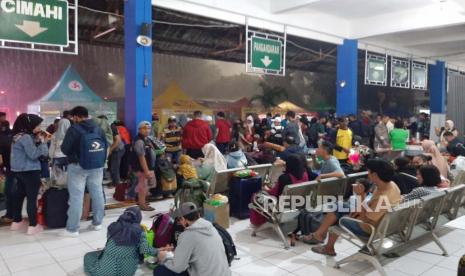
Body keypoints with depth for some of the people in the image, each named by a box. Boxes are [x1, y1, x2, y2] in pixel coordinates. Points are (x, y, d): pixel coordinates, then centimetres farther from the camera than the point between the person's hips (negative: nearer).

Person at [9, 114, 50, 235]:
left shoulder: (19, 136, 13)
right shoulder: (26, 137, -18)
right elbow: (34, 154, -21)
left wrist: (37, 141, 3)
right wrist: (42, 142, -14)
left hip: (19, 170, 10)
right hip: (29, 171, -10)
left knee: (19, 195, 17)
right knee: (32, 198, -5)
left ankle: (17, 221, 28)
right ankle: (33, 226, -1)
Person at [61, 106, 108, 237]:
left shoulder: (74, 129, -11)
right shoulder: (98, 128, 5)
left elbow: (64, 149, -10)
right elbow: (106, 146, 10)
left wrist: (73, 155, 10)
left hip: (78, 166, -5)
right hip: (97, 166, 5)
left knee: (76, 196, -1)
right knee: (97, 193, 11)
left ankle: (72, 229, 4)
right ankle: (97, 223, 22)